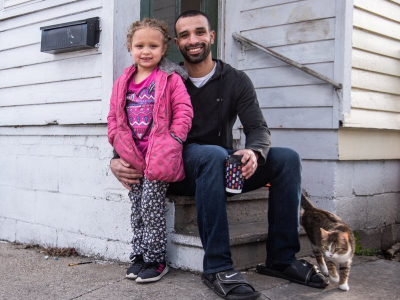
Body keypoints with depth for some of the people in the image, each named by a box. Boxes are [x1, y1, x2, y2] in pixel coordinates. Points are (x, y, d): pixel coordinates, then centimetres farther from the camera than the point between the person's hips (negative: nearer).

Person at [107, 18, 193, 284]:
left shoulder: (171, 79, -4)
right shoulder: (123, 82, 12)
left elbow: (183, 112, -8)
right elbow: (114, 116, 17)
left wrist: (172, 141, -15)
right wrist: (118, 142, 5)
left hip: (159, 155, -5)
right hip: (132, 157, 6)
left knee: (151, 207, -6)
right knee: (137, 208, 11)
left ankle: (156, 260, 7)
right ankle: (139, 256, 22)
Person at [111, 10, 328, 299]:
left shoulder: (236, 80, 6)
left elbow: (259, 128, -4)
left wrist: (253, 152, -28)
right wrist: (117, 159, -21)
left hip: (224, 168, 3)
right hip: (181, 169, -3)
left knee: (287, 158, -18)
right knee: (214, 154, -38)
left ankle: (281, 258, -12)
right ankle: (217, 267, -36)